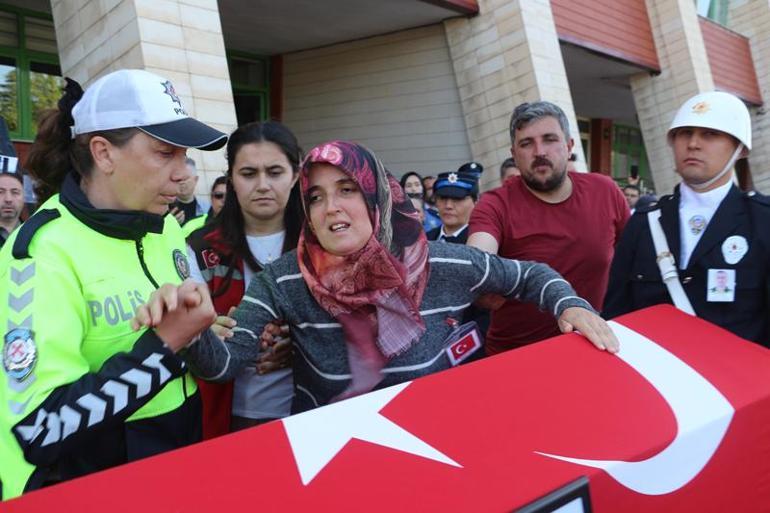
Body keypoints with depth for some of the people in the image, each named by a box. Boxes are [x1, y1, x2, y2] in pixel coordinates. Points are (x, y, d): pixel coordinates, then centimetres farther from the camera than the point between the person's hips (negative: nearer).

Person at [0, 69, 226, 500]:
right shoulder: (45, 250, -23)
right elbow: (38, 430, -28)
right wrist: (166, 343, -30)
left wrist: (199, 331, -9)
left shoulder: (165, 226, -1)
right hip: (84, 483, -6)